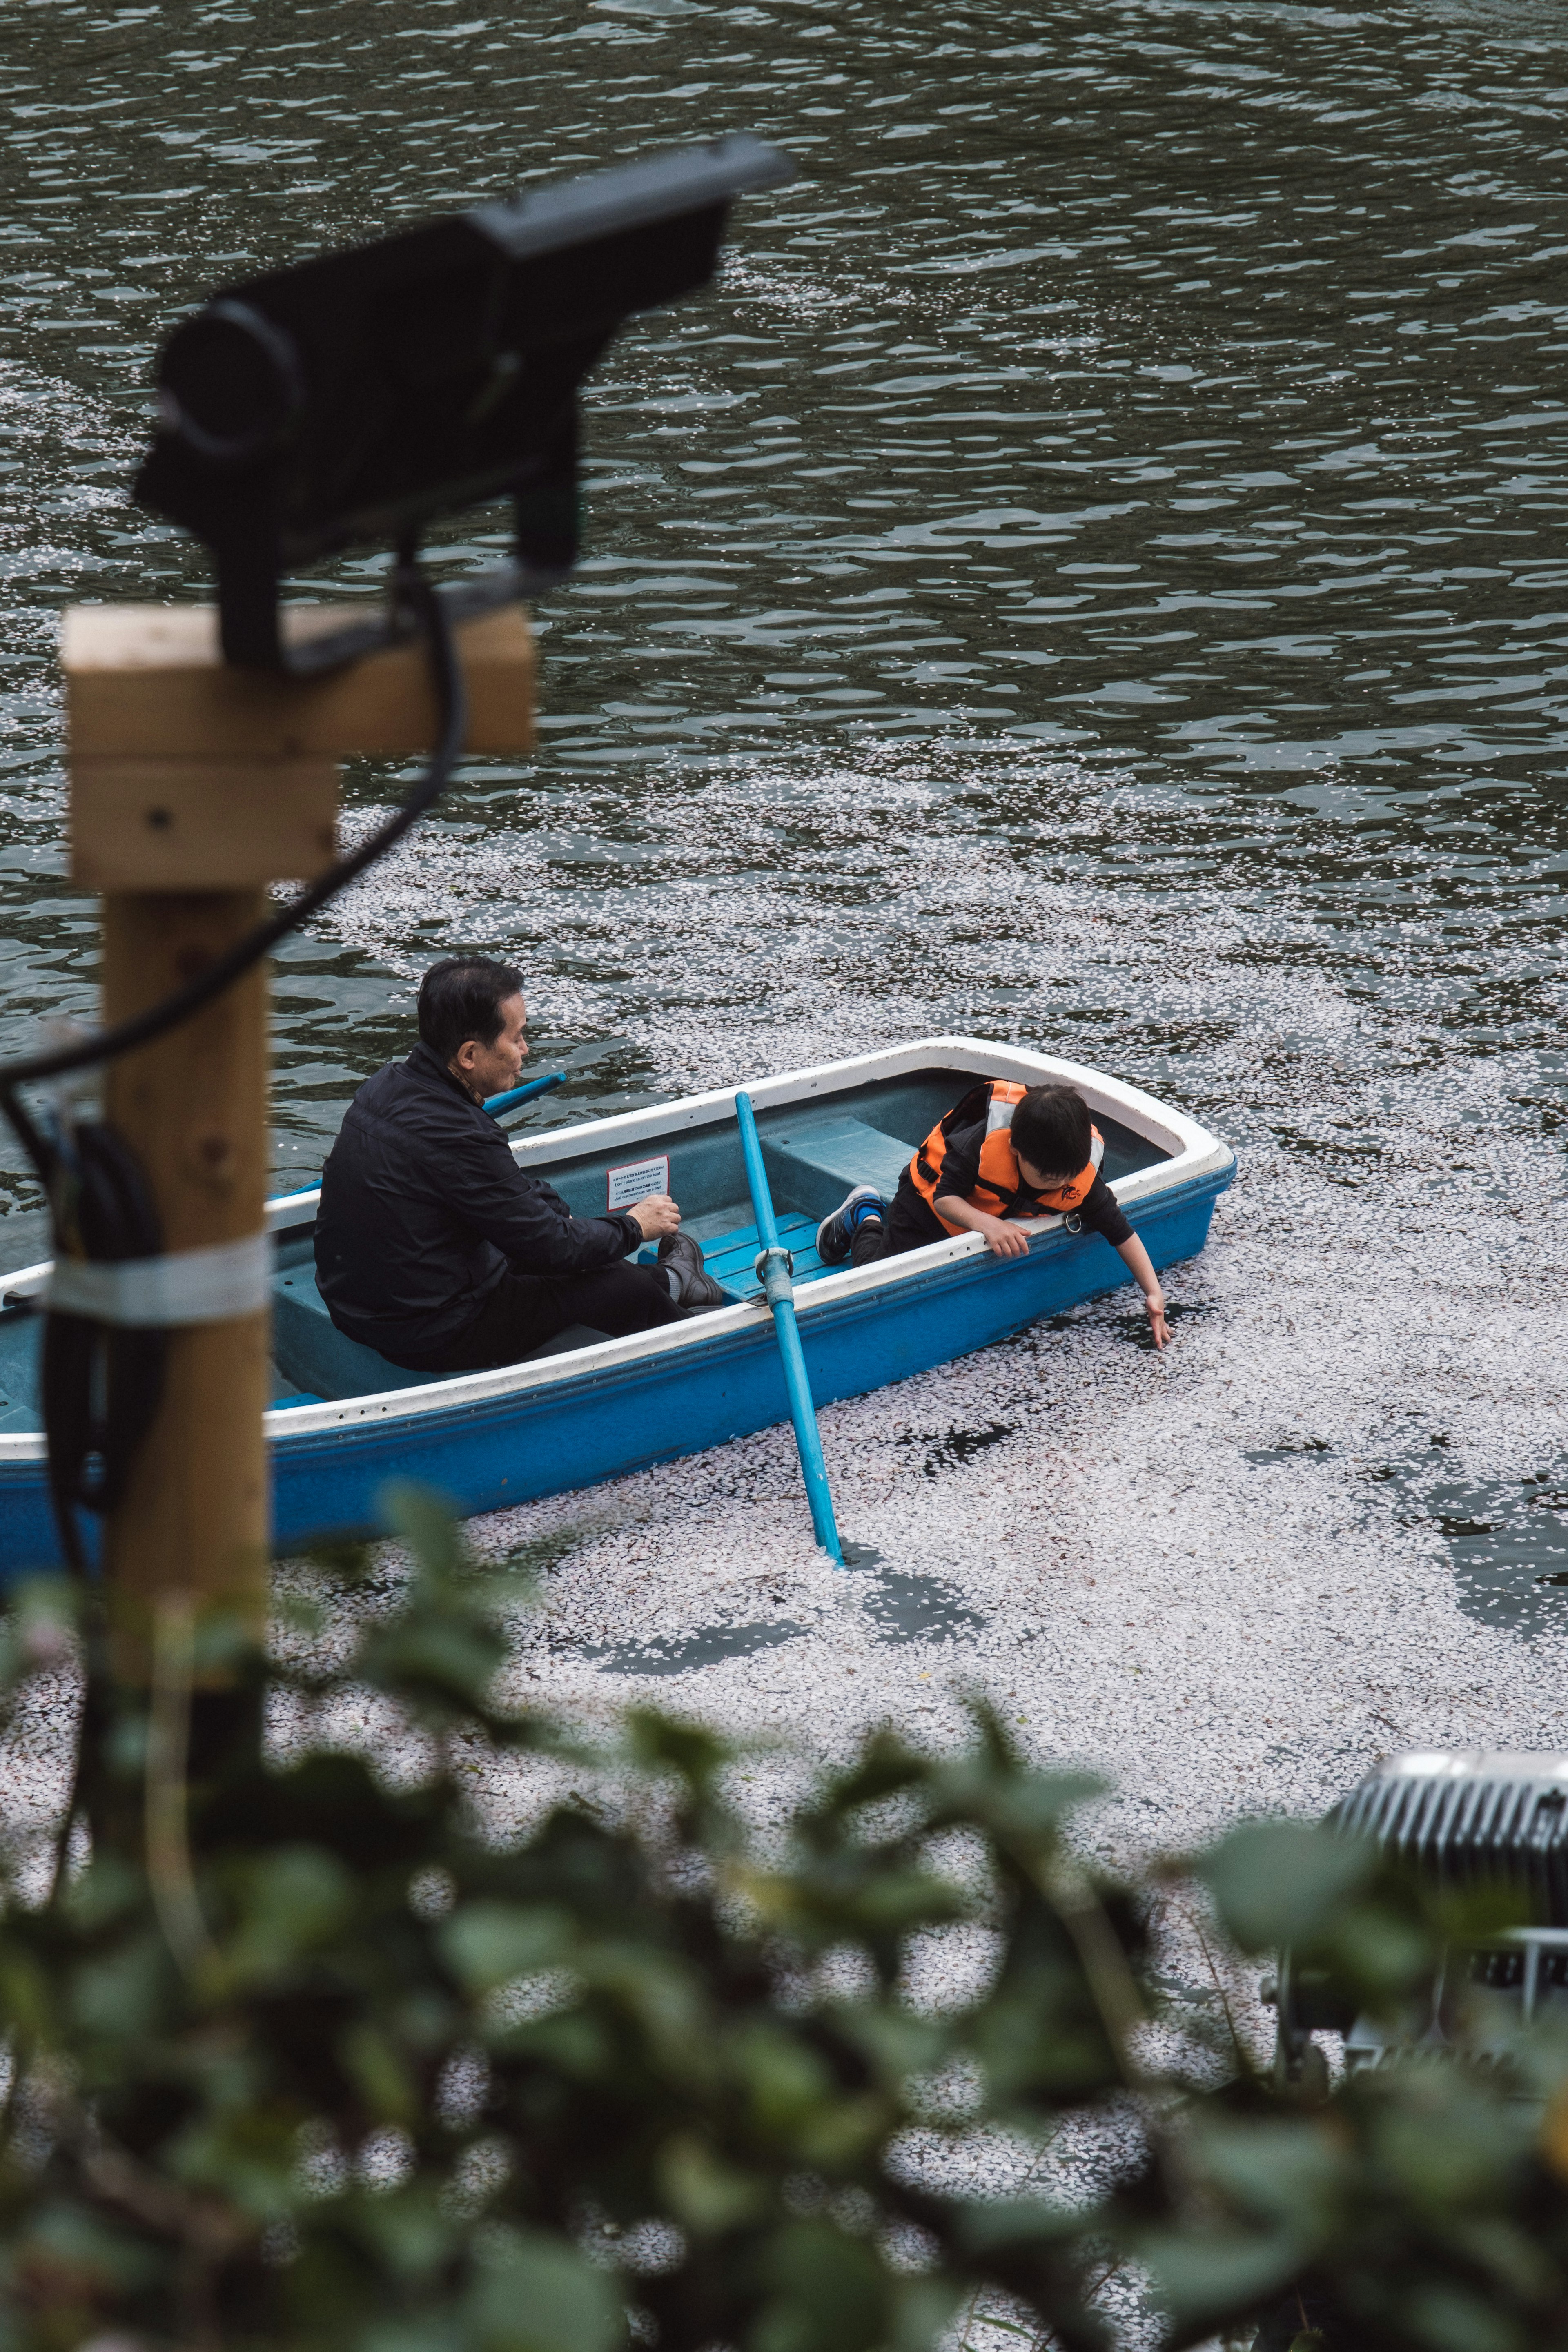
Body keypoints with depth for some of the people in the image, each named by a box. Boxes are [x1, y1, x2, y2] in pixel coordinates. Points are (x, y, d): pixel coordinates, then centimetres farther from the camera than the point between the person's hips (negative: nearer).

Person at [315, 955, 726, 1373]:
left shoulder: (389, 1085, 0)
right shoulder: (452, 1135, -29)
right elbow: (550, 1245, -18)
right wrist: (632, 1227, -1)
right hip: (432, 1342, -9)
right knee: (627, 1290, -2)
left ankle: (665, 1282, 38)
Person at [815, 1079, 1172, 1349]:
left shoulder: (1083, 1176, -32)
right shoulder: (984, 1144, -43)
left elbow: (1122, 1233, -24)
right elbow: (945, 1198, -35)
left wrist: (1153, 1293, -30)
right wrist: (987, 1223, -53)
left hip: (1004, 1226, 4)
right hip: (928, 1203, -4)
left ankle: (875, 1213, 42)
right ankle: (865, 1217, 31)